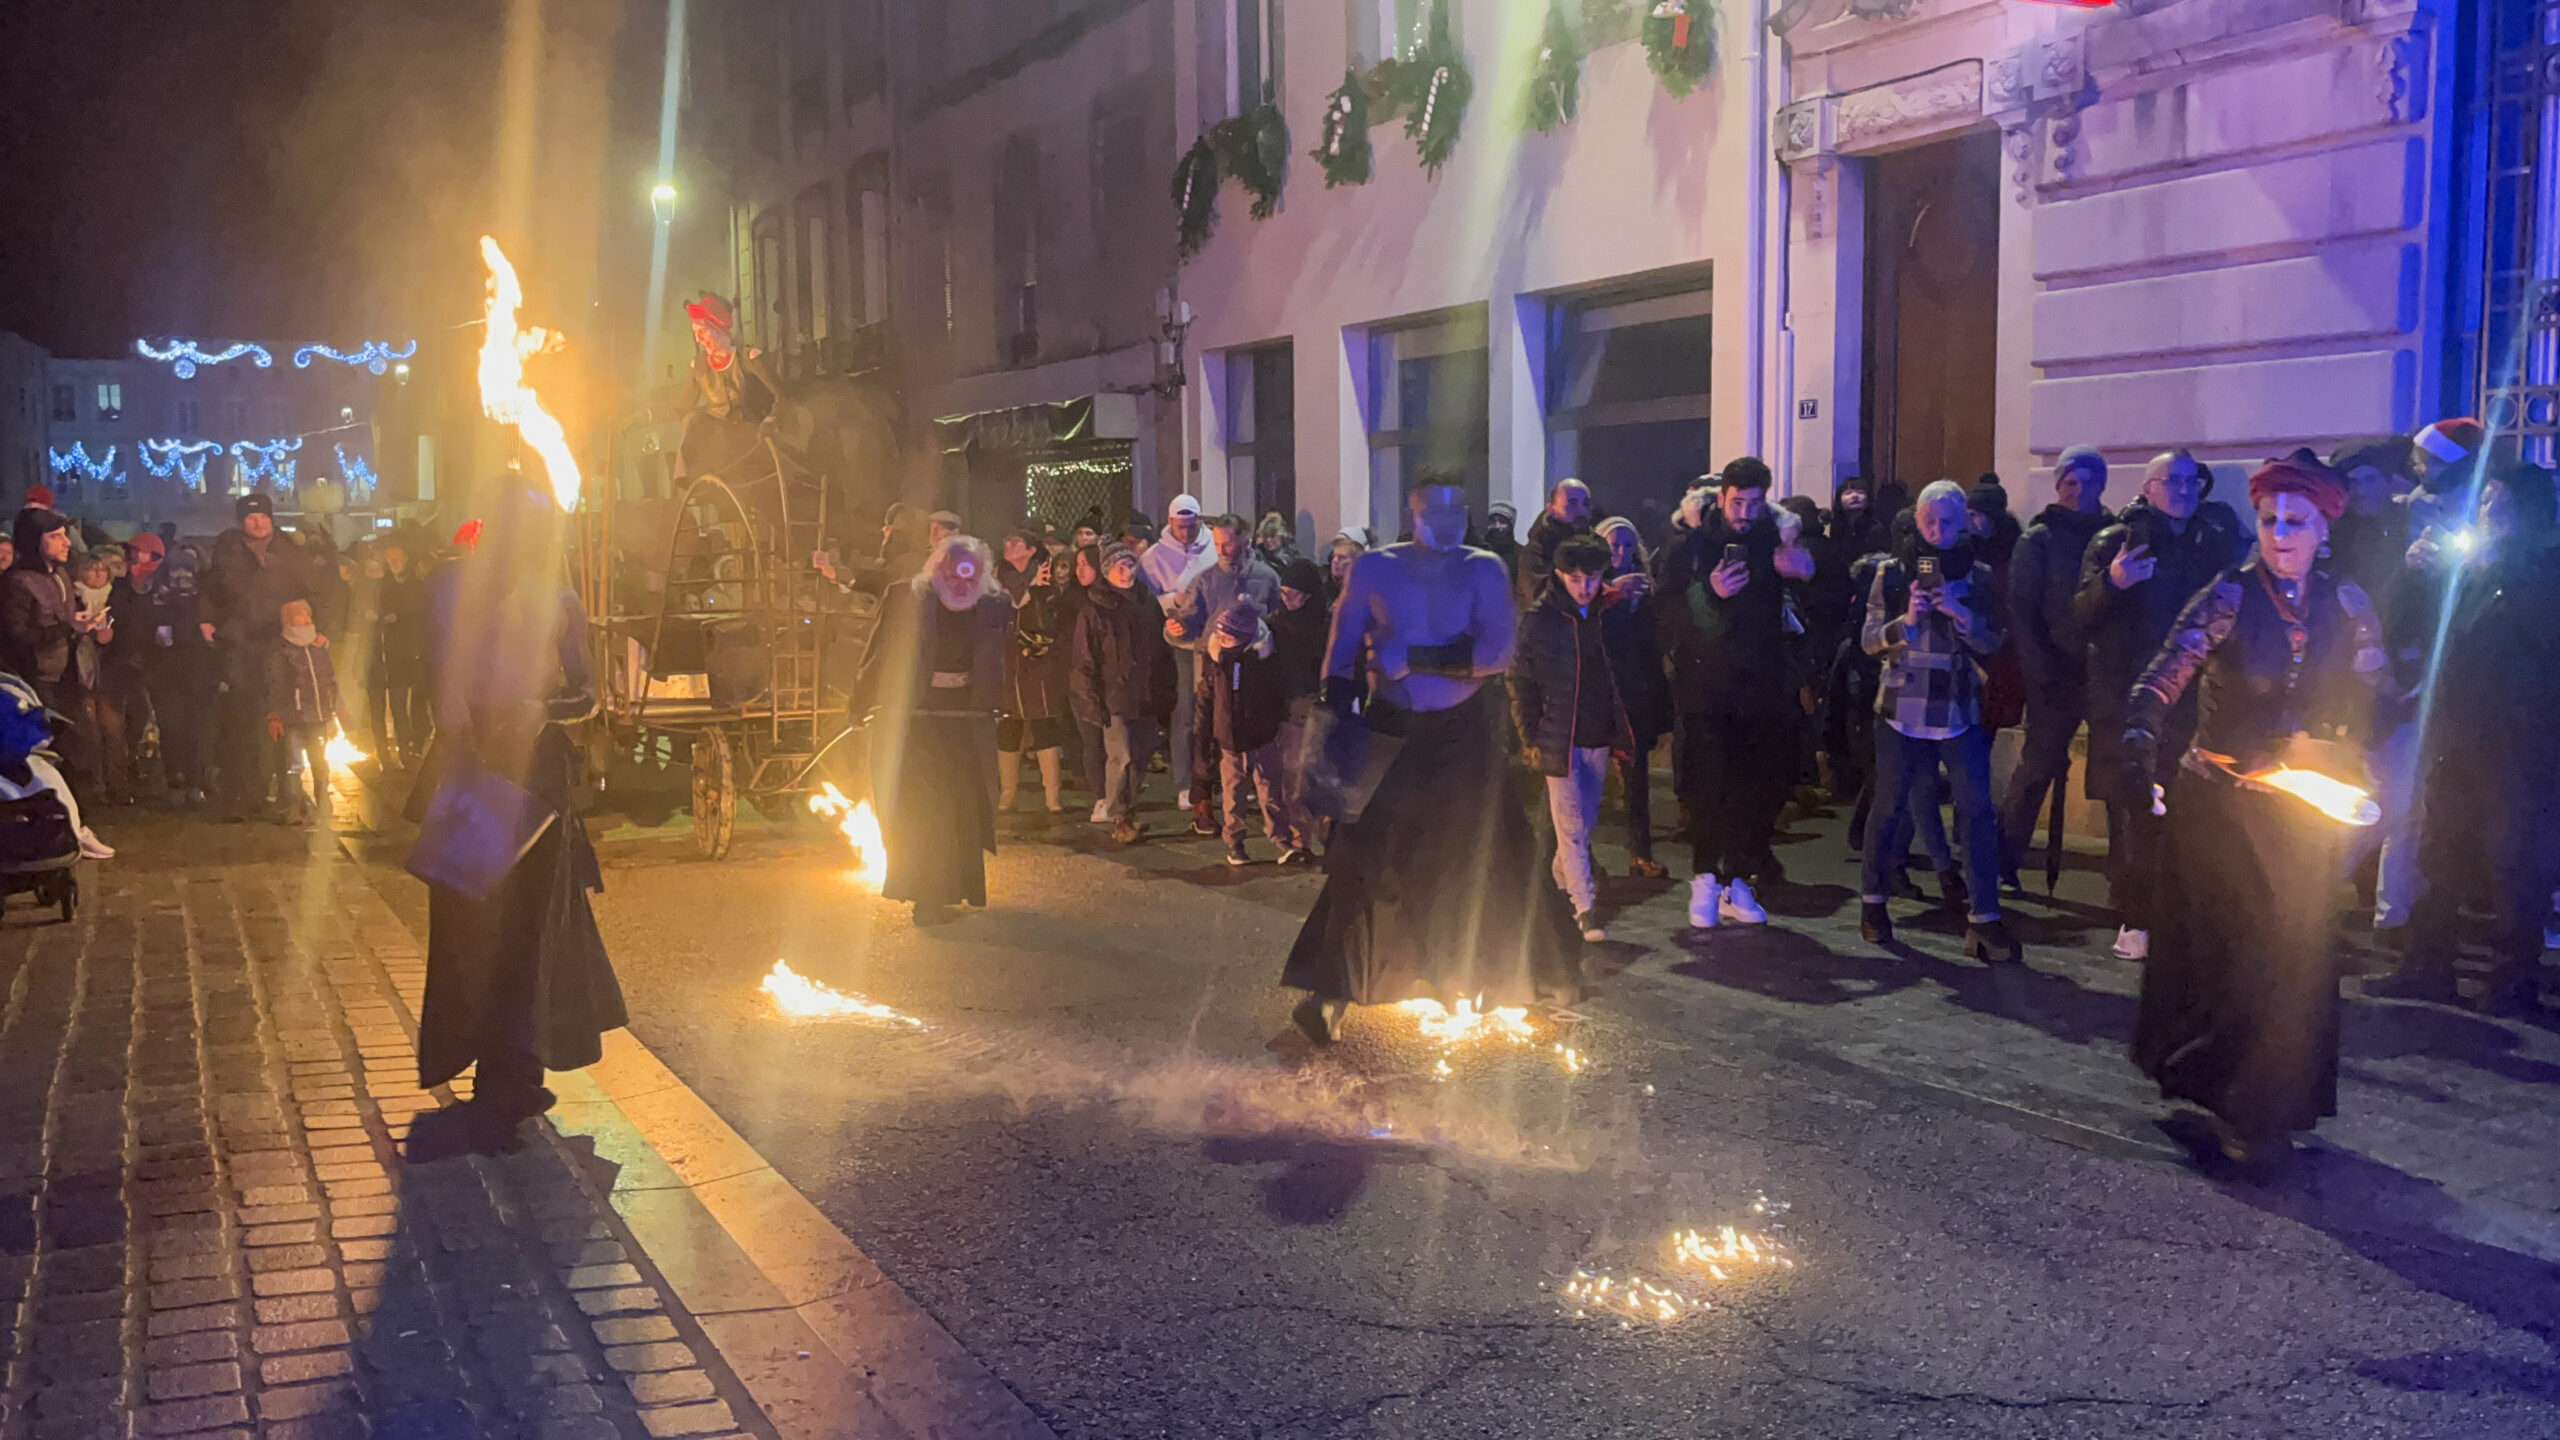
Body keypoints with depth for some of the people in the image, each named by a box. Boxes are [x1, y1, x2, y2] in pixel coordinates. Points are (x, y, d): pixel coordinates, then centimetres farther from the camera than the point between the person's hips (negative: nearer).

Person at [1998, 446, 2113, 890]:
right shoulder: (2037, 540, 3)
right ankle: (2004, 863, 8)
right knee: (2035, 769, -1)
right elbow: (2019, 611, -2)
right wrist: (2041, 673, -10)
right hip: (2057, 677, -3)